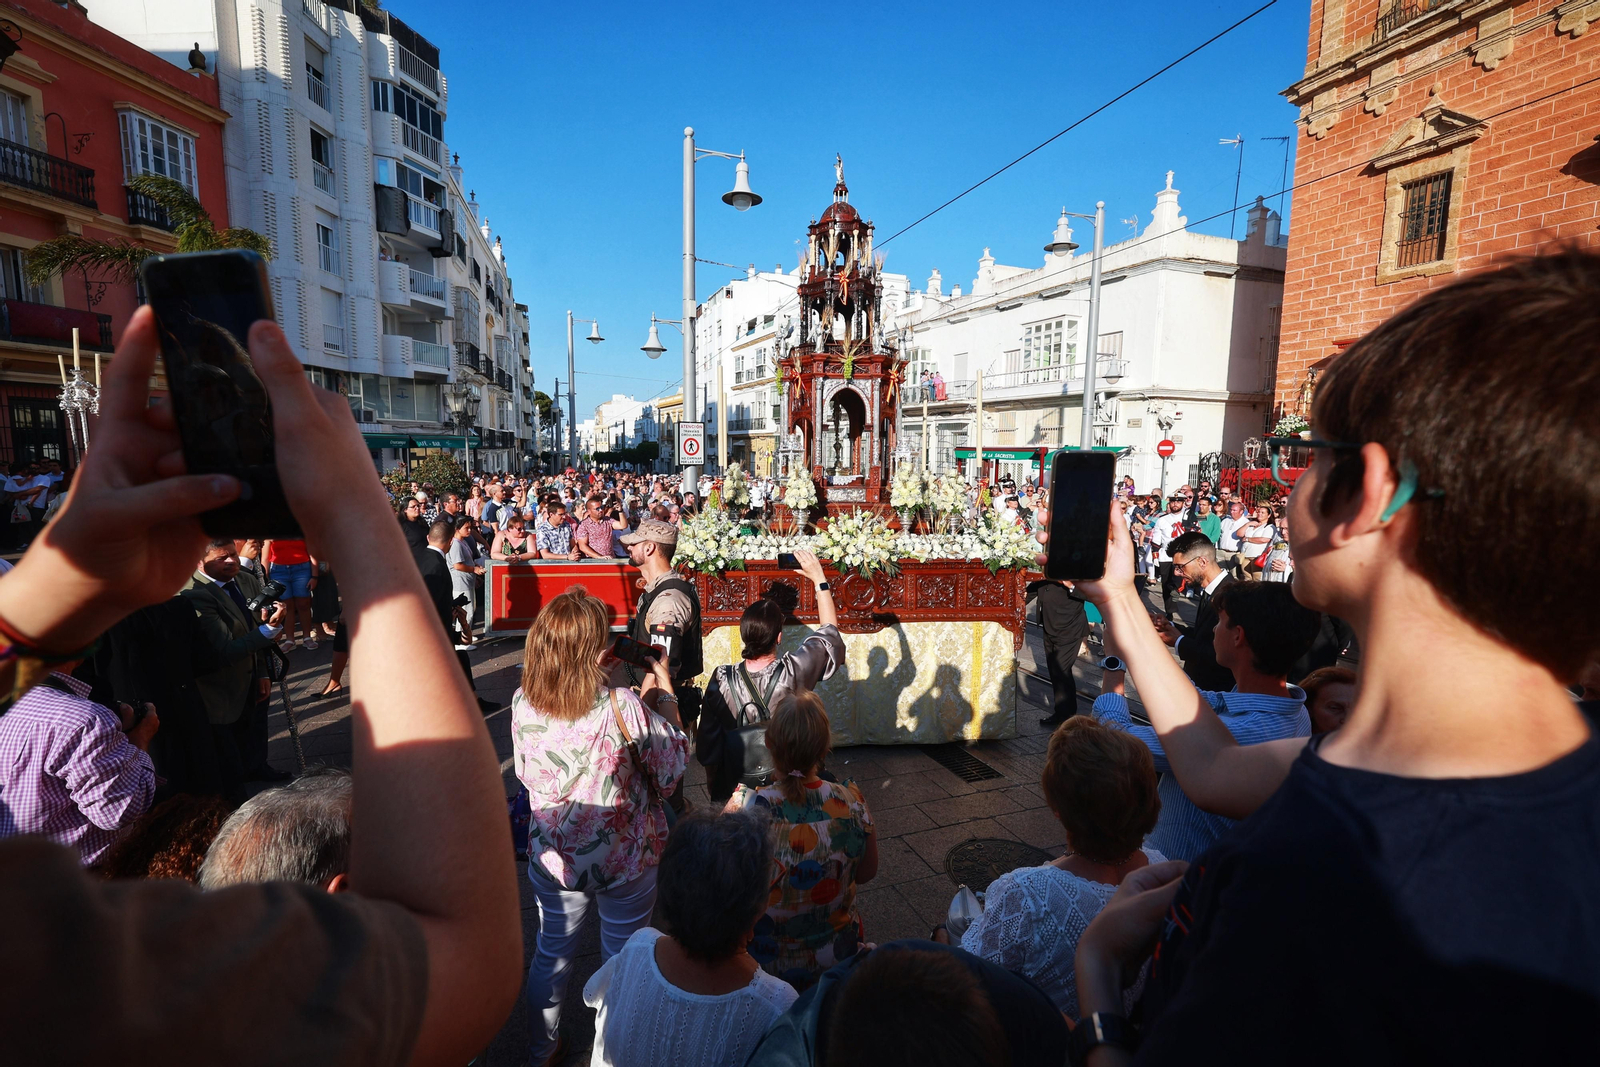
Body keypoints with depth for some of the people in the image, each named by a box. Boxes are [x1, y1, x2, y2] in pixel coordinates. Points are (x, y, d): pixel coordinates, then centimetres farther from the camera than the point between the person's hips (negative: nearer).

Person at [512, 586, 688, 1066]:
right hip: (624, 861, -4)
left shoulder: (523, 701, -16)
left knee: (551, 952, 27)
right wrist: (664, 689, -7)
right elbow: (672, 764, -15)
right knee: (621, 959, 20)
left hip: (553, 858, 4)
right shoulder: (622, 706, -30)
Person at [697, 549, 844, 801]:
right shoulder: (795, 672, -25)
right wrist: (819, 579, -1)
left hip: (735, 791, 1)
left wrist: (714, 789, 8)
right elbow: (829, 630, -6)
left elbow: (706, 749, -10)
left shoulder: (722, 679, -22)